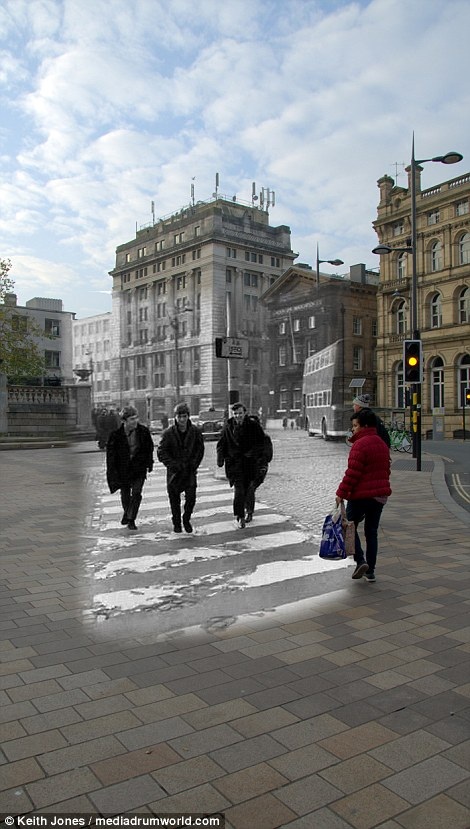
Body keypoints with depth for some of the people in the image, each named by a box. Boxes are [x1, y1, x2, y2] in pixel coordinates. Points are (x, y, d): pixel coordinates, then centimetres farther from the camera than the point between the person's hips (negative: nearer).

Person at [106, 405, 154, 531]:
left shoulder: (143, 431, -9)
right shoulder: (116, 435, -16)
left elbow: (149, 448, 7)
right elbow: (111, 453, -10)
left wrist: (149, 463, 6)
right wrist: (113, 473, -12)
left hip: (139, 468, 0)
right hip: (123, 468, 0)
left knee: (136, 493, -10)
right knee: (125, 495, 15)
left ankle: (131, 520, 2)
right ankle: (126, 512, 44)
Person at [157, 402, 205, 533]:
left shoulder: (195, 432, -1)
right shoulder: (168, 433, -7)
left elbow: (200, 450, 8)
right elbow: (161, 452, -6)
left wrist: (194, 464, -4)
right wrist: (173, 465, -15)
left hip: (190, 471, 1)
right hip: (174, 472, -1)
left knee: (191, 498, -5)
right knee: (174, 500, 6)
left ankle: (186, 519, 20)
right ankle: (176, 523, 24)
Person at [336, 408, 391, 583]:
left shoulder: (360, 445, -16)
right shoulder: (382, 444, 13)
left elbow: (352, 473, -19)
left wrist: (341, 493, -13)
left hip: (362, 495, -8)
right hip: (380, 494, 8)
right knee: (371, 532, 13)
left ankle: (360, 561, -5)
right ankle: (370, 571, 15)